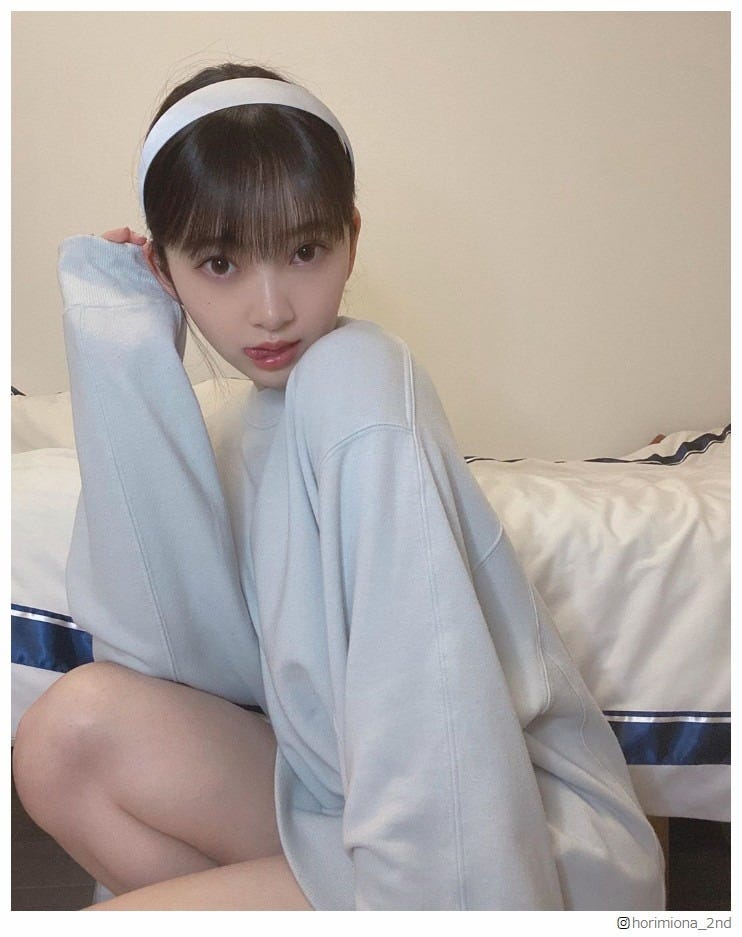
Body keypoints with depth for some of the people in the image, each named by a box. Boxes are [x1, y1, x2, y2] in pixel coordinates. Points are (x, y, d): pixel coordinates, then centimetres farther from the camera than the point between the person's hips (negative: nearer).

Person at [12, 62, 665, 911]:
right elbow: (192, 655, -7)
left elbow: (427, 712, -24)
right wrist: (126, 350, -8)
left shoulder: (355, 376, -17)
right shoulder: (263, 412, 6)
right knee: (75, 730, -6)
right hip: (348, 792, 7)